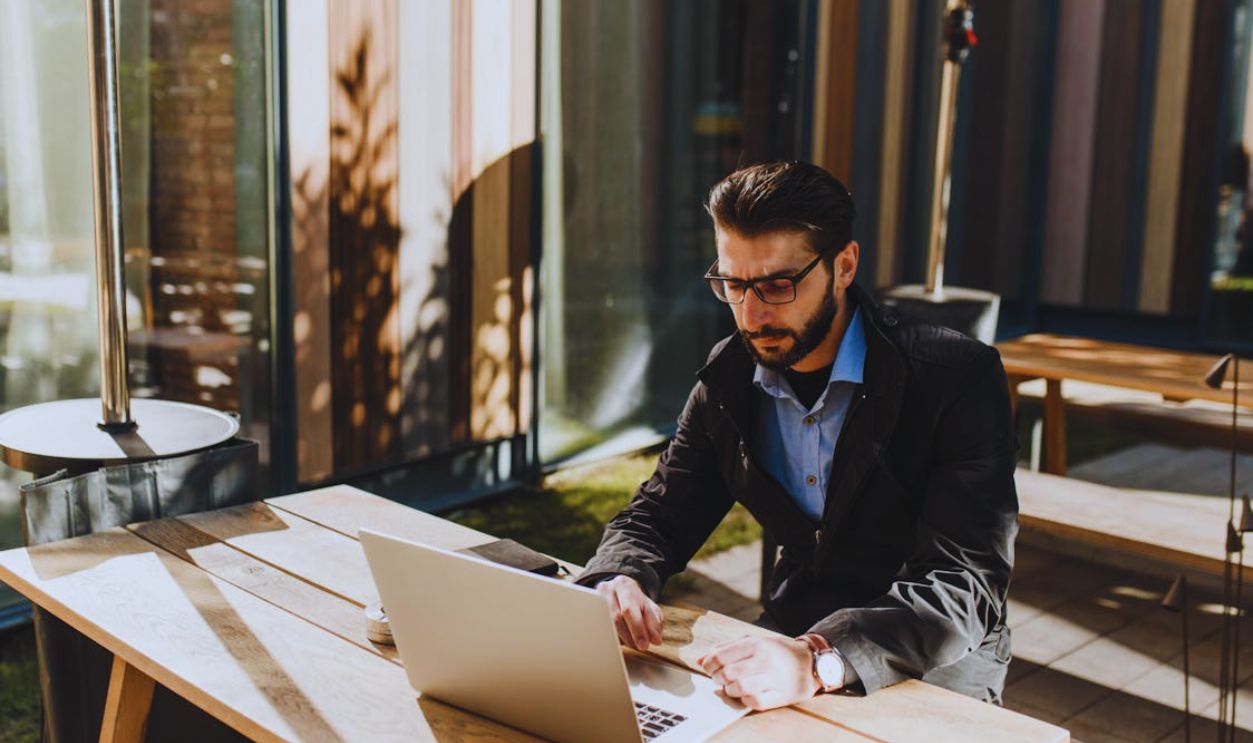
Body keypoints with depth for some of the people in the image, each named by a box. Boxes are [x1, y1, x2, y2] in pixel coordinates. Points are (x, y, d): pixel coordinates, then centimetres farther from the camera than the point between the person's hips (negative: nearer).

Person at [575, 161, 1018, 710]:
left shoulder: (959, 378, -18)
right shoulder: (728, 379, -1)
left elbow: (966, 588, -26)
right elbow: (656, 516, 4)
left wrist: (819, 661, -42)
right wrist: (617, 581, -20)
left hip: (936, 664, -4)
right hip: (793, 634, 4)